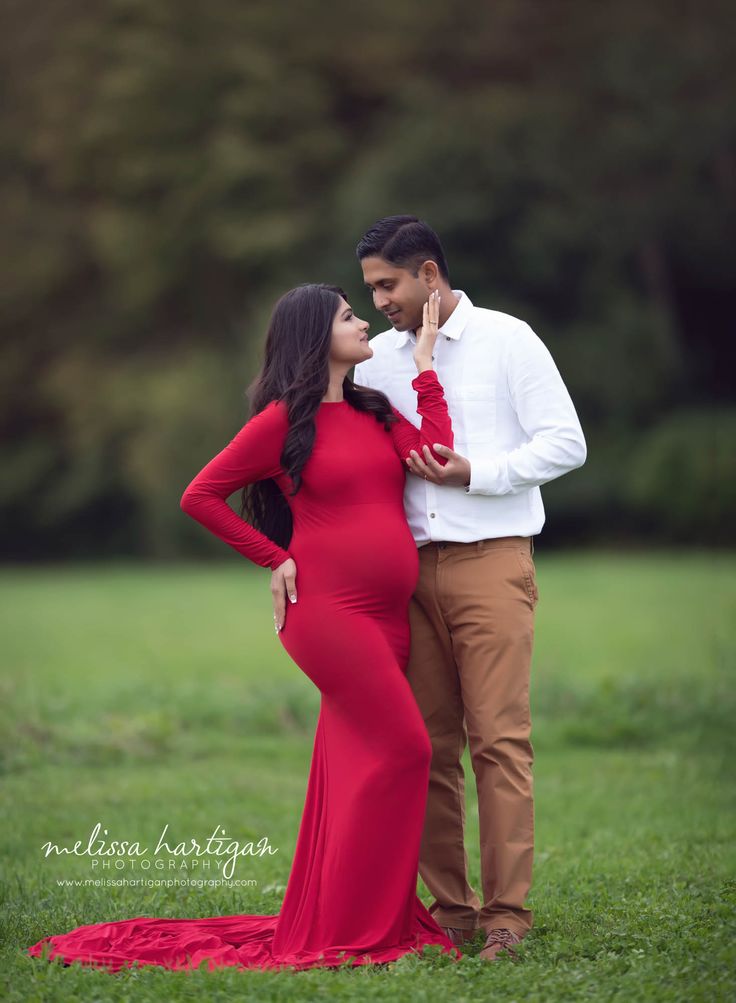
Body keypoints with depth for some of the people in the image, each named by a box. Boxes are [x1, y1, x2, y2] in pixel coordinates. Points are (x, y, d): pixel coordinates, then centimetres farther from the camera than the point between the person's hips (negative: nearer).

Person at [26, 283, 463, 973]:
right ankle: (355, 927, -6)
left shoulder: (375, 412, 15)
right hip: (329, 607, -7)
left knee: (356, 766, 9)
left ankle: (323, 923, 16)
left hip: (386, 615, 7)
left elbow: (437, 457, -1)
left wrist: (425, 368, 4)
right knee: (401, 749, -11)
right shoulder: (285, 420, -4)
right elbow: (200, 495, -2)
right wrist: (274, 559, -3)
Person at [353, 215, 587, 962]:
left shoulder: (507, 340, 1)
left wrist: (474, 474, -13)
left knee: (498, 740, -8)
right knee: (427, 746, 3)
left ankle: (506, 913, -6)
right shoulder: (378, 358, 13)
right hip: (411, 568, 4)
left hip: (491, 563, -4)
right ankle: (449, 908, 9)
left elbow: (566, 444, -2)